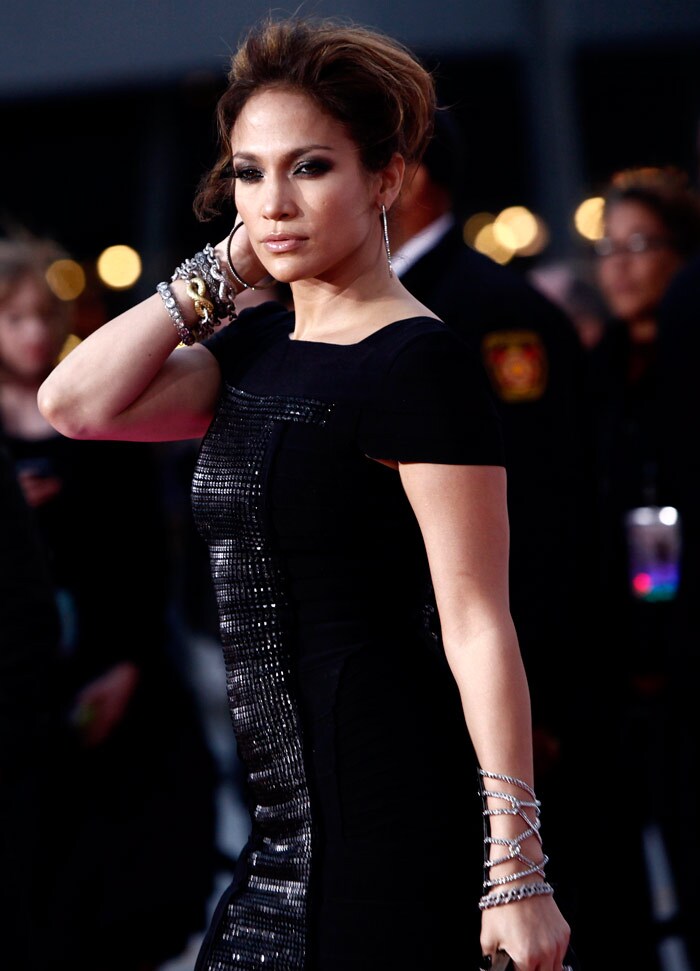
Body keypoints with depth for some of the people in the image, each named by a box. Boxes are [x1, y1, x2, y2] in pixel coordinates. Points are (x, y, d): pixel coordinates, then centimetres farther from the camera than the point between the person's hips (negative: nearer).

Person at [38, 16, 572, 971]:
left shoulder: (419, 366, -12)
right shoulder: (256, 349, 12)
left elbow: (477, 624, -16)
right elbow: (77, 403, 1)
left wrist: (517, 867, -20)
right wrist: (226, 267, 3)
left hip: (378, 805, -8)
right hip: (262, 805, 8)